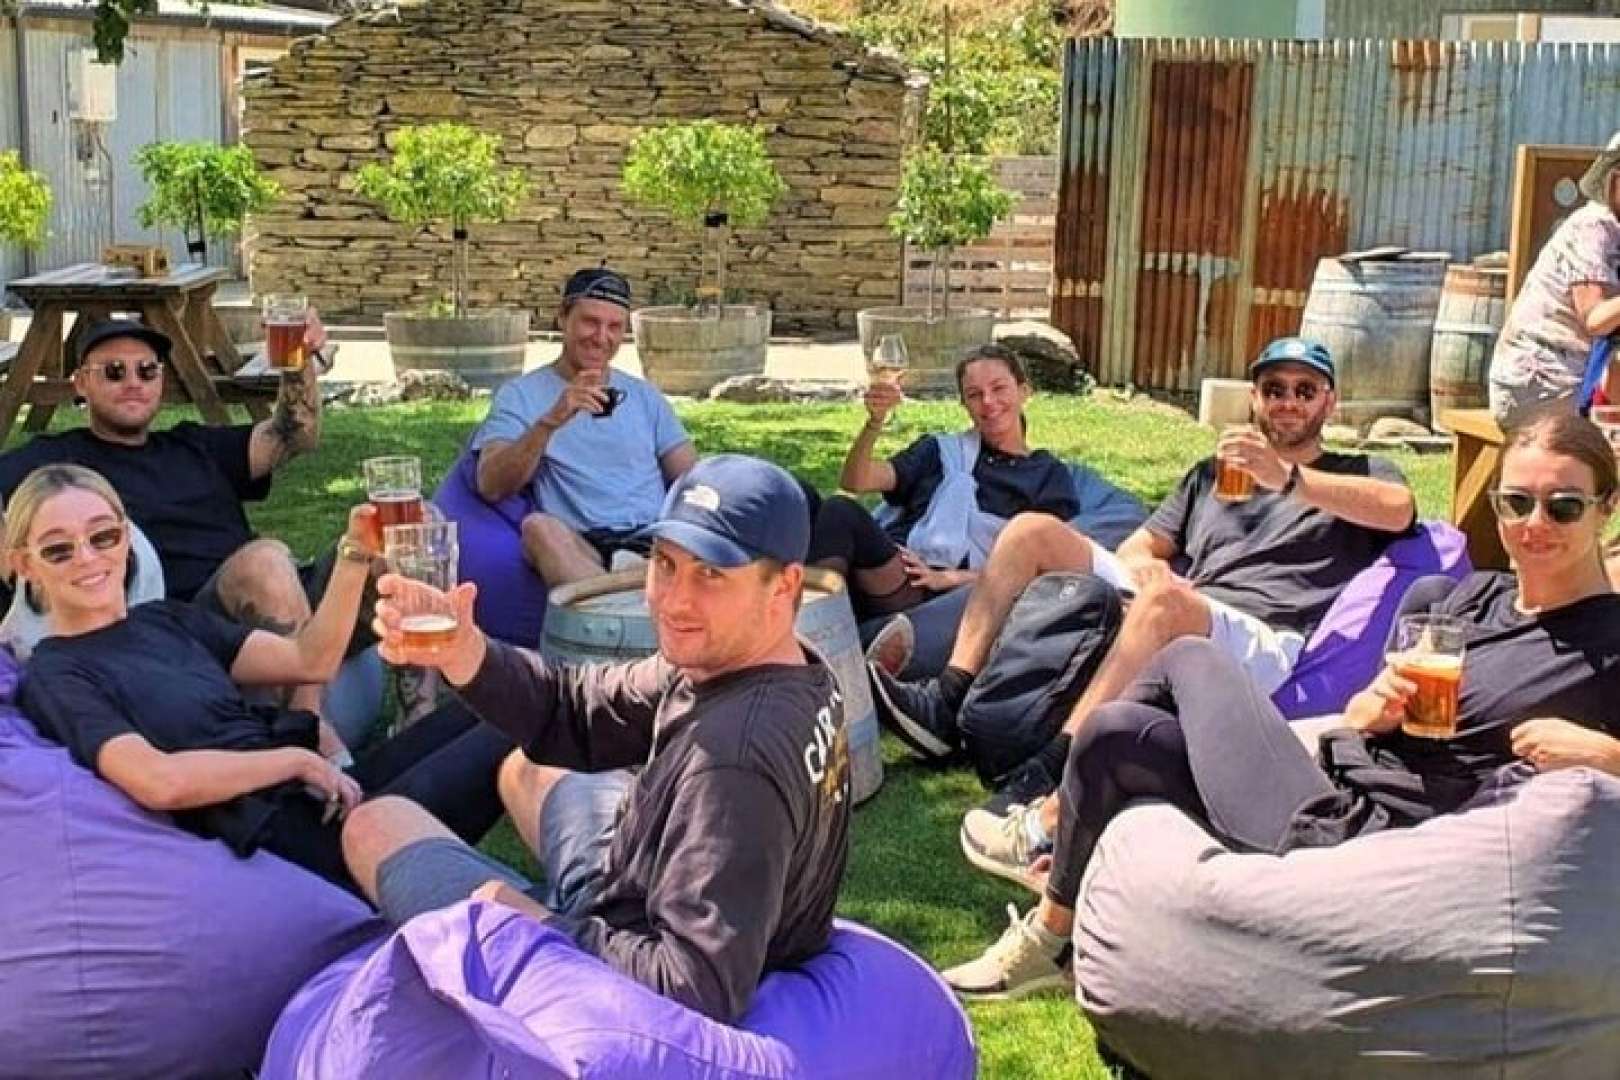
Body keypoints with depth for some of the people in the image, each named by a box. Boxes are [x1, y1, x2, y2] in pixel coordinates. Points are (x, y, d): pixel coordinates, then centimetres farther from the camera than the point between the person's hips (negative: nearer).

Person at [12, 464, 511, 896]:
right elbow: (159, 781, -21)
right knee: (507, 736, -13)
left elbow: (310, 660, 13)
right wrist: (298, 759, -11)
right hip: (285, 837, -8)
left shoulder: (167, 620, 18)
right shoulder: (53, 677, -3)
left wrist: (356, 552, 2)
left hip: (327, 795, 8)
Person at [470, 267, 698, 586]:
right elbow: (490, 487, -5)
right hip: (580, 548, -2)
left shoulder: (644, 395, 23)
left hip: (658, 537, 3)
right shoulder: (520, 395, 11)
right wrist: (550, 421, -18)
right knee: (539, 526, -37)